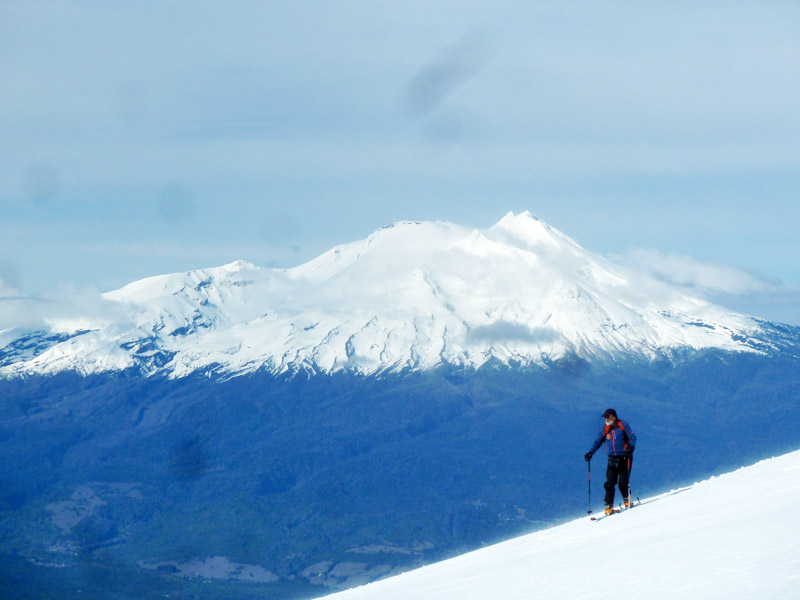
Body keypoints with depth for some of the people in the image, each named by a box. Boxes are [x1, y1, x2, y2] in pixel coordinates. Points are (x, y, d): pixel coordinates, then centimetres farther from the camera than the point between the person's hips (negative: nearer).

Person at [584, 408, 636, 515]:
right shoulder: (605, 429, 11)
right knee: (610, 483, -7)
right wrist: (590, 452, 5)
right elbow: (598, 442, 17)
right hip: (612, 459, 3)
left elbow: (632, 437, -4)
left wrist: (631, 446, -24)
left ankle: (627, 499, 19)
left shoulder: (622, 425, 0)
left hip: (624, 458, -3)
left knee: (623, 482, -6)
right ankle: (609, 506, -3)